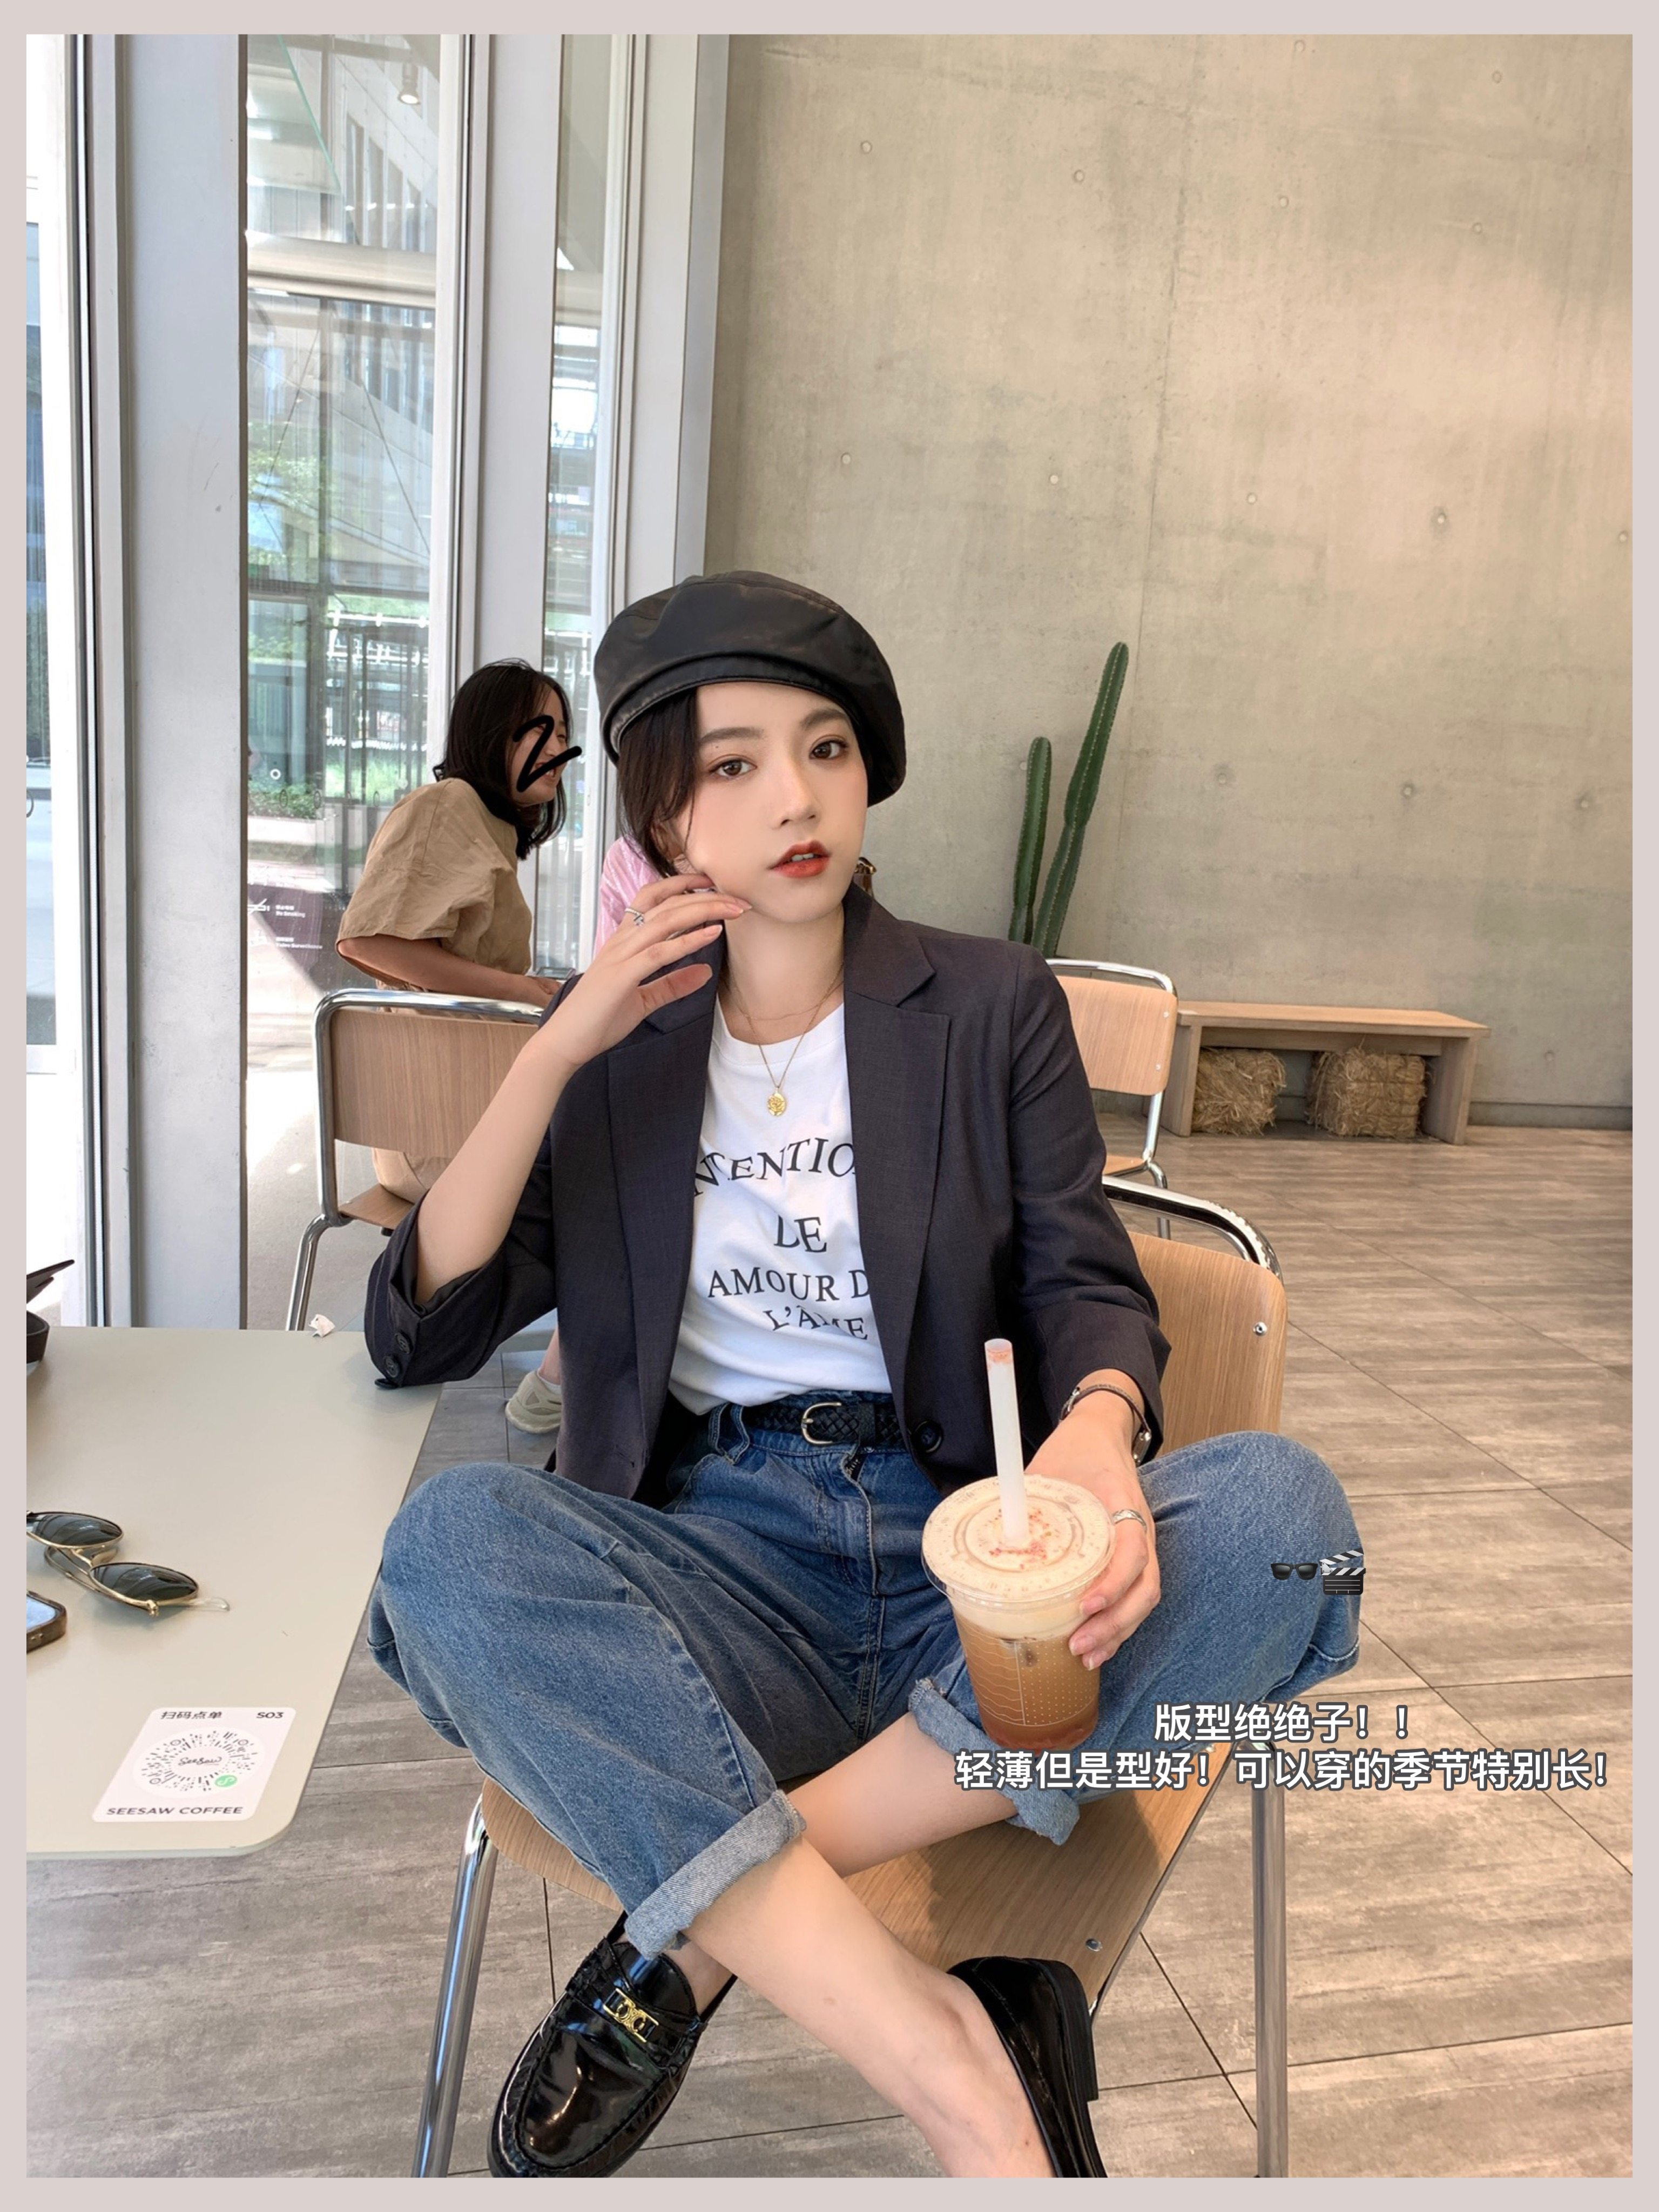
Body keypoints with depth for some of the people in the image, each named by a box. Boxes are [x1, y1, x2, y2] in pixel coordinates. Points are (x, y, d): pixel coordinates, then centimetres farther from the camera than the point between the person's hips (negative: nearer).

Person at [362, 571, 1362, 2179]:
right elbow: (420, 1335, 4)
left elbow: (1084, 1281, 3)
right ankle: (948, 2064, -28)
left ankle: (704, 1933, -23)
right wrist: (556, 1052, -6)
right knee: (451, 1542, -30)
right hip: (716, 1551, 0)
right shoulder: (617, 1038, 11)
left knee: (1277, 1507, -28)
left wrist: (1098, 1429, -22)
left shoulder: (993, 1005, 9)